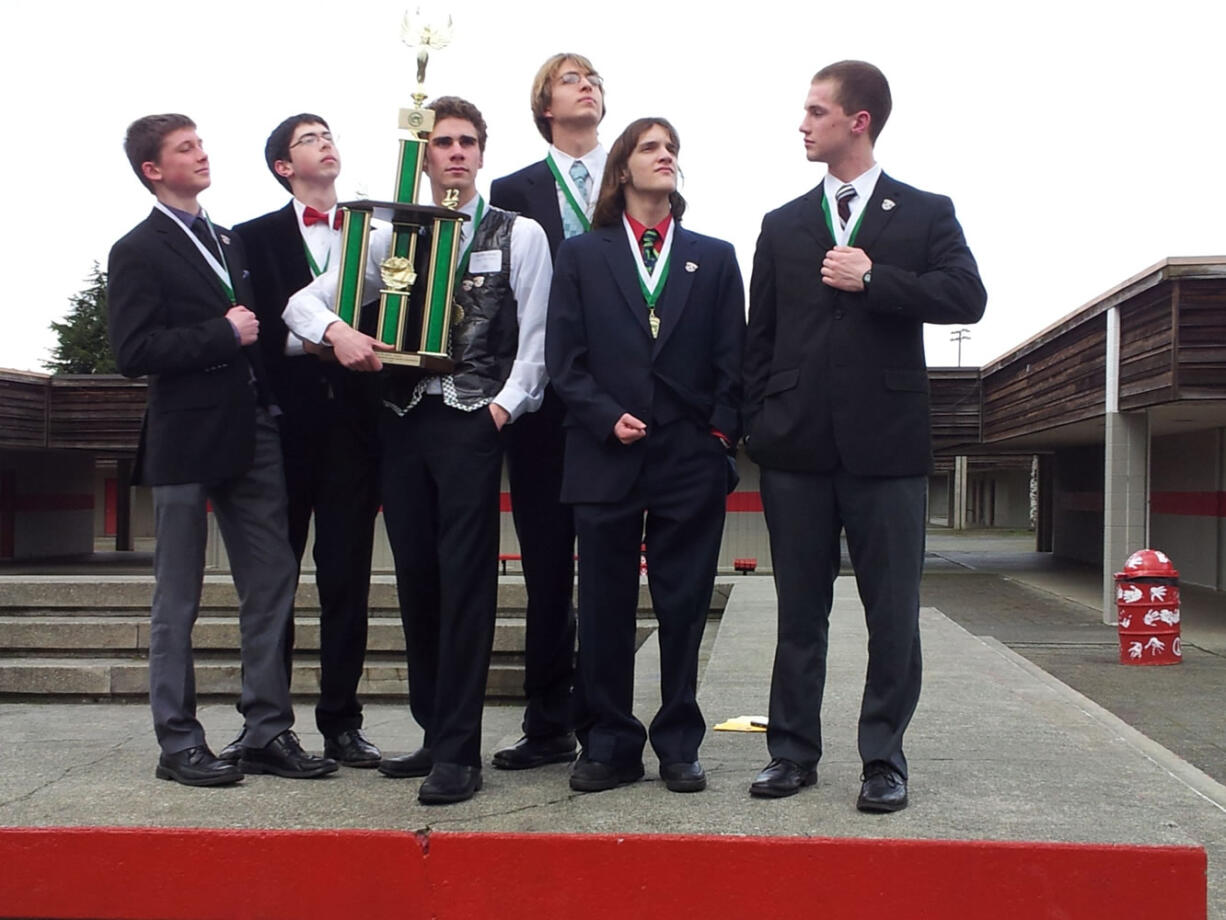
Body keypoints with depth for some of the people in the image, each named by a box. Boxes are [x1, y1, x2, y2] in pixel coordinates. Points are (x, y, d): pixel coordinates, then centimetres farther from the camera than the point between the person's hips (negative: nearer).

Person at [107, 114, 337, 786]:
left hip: (251, 434, 7)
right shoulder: (138, 252, -5)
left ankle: (267, 731, 13)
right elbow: (133, 352, -16)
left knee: (271, 584, 5)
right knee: (177, 600, 3)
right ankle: (178, 743, 12)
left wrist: (258, 334, 6)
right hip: (186, 441, -6)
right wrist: (224, 334, -15)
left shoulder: (229, 242, 17)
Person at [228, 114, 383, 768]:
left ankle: (341, 722, 9)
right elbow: (247, 328, 0)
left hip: (353, 422, 2)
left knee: (347, 577, 2)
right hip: (284, 424, -1)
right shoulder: (254, 237, 8)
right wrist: (305, 339, -14)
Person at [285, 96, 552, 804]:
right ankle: (435, 733, 19)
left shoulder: (520, 235, 5)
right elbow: (303, 301, 11)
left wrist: (505, 407, -12)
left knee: (466, 580, -8)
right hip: (403, 419, 4)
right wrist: (337, 331, -10)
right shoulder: (391, 237, 14)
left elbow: (534, 340, 1)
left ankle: (459, 753, -5)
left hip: (473, 421, -4)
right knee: (417, 579, 8)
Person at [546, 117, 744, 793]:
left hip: (692, 458, 1)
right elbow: (563, 357, 3)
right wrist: (607, 418, -9)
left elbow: (731, 358, 8)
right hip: (606, 457, 0)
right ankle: (609, 745, 13)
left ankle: (679, 745, 14)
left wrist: (722, 434, -3)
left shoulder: (714, 257, 13)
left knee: (684, 608, 4)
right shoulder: (581, 255, 10)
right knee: (605, 608, 4)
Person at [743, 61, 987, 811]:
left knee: (893, 613, 2)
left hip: (886, 441, -2)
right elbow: (760, 335, 12)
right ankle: (794, 751, 16)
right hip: (797, 445, 2)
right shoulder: (783, 225, 13)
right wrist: (760, 425, 4)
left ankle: (884, 758, 12)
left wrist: (874, 279, -14)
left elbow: (967, 298, -8)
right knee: (800, 610, 8)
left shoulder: (926, 213, 6)